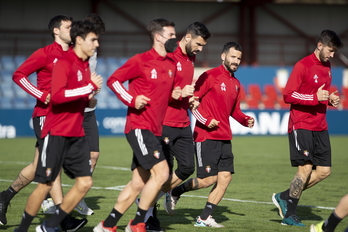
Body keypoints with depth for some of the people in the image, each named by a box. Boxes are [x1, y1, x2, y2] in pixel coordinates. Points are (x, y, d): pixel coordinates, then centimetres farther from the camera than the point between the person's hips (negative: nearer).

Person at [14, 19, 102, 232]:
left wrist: (91, 96, 2)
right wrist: (90, 87, -20)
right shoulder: (64, 63, -12)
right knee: (45, 184, -3)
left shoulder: (86, 66, 13)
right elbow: (57, 95, -25)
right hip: (57, 134, -8)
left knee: (85, 182, 0)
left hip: (77, 134, 8)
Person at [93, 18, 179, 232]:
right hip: (139, 127, -8)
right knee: (161, 172, -17)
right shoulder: (141, 61, -9)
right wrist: (132, 100, -16)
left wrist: (174, 94, 5)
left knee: (138, 184, 9)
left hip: (155, 130, 8)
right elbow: (113, 80, -6)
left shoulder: (171, 65, 13)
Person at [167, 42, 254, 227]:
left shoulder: (236, 84, 15)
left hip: (224, 138, 8)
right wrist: (205, 120, -17)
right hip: (206, 136, -8)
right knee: (208, 179, -9)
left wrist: (245, 120, 5)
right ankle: (175, 193, 15)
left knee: (225, 177, -1)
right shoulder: (210, 76, -9)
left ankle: (204, 218, 6)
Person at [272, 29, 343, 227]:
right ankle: (289, 215, 2)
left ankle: (284, 197, 14)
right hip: (301, 126, -8)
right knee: (305, 168, -11)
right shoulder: (303, 66, -11)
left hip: (320, 127, 8)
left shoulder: (327, 67, 13)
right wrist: (315, 97, -22)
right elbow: (288, 95, -13)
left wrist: (330, 99, 4)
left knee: (324, 170, 2)